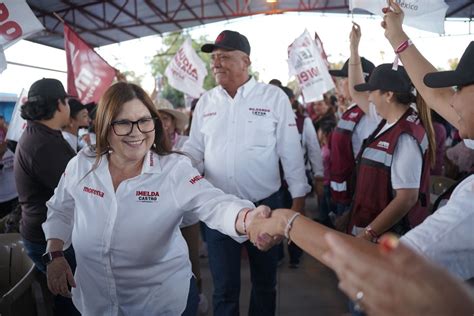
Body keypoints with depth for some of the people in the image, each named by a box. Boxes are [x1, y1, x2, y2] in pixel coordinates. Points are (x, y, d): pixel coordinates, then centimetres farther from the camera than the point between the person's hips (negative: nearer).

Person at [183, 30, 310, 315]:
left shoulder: (274, 97, -5)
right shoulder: (205, 102, 5)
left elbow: (291, 152, -5)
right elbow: (193, 150, 9)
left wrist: (299, 201, -6)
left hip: (265, 205, -2)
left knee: (265, 281, 18)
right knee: (224, 286, 12)